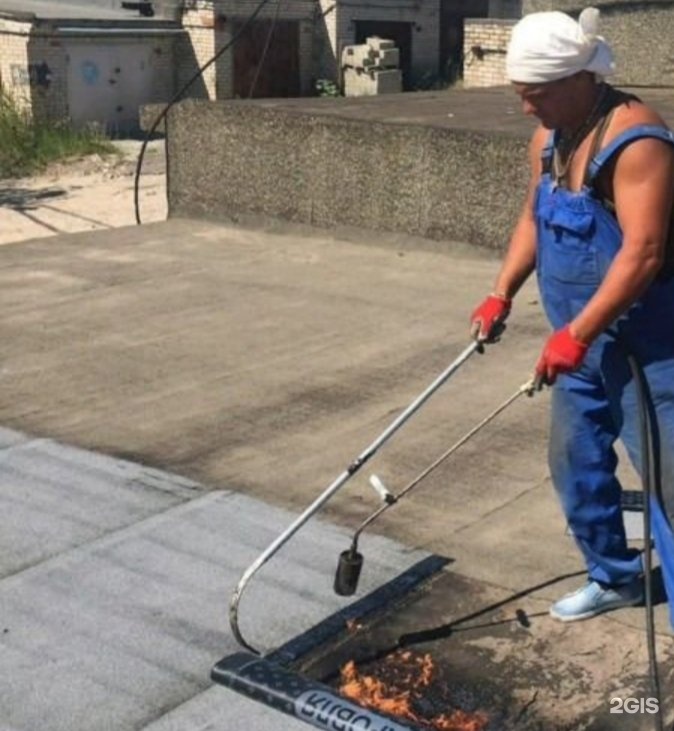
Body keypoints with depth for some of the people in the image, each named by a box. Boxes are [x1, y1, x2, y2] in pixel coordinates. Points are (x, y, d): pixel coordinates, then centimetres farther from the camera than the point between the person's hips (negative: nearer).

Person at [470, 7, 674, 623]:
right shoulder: (548, 138, 5)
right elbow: (533, 219, 18)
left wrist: (576, 334, -27)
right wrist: (503, 294, 7)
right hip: (582, 342, 9)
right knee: (576, 462, 17)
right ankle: (614, 577, 36)